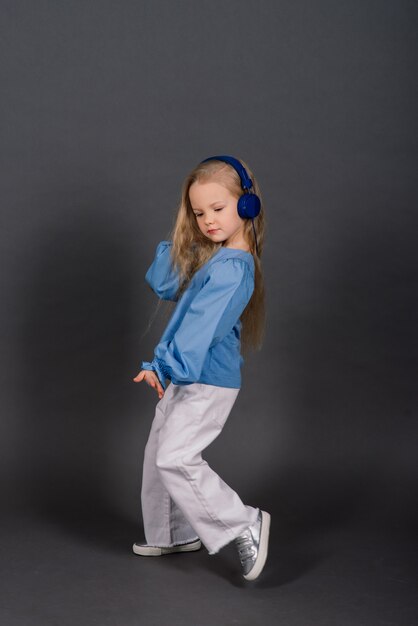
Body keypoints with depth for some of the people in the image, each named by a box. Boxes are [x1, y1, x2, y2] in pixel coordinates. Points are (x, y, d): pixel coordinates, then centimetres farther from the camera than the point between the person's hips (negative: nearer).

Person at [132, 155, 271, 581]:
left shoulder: (232, 267, -19)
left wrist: (164, 366, -32)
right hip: (186, 377, 10)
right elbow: (163, 285, 13)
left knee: (175, 458, -14)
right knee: (159, 455, 16)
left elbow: (202, 324, -28)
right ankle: (177, 535, 32)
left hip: (208, 382, -10)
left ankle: (245, 525, -3)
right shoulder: (207, 257, 11)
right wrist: (177, 241, 5)